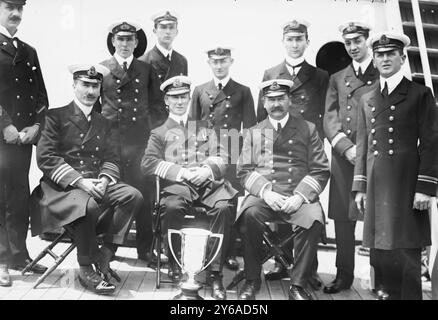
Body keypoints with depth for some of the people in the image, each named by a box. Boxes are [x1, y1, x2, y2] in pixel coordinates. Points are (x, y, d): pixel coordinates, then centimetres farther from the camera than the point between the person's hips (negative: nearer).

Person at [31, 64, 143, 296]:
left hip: (95, 184, 5)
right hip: (61, 187, -5)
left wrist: (104, 179, -12)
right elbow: (45, 157, -9)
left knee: (133, 196, -20)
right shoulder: (56, 117, 2)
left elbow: (111, 159, 12)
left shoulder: (103, 124, 19)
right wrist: (80, 181, -20)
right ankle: (86, 270, -16)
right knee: (89, 205, -36)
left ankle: (104, 256, -14)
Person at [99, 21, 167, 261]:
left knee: (144, 193, 1)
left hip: (140, 139, 1)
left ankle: (145, 248, 11)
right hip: (111, 138, -1)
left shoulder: (147, 70, 13)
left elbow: (158, 106, 16)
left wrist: (150, 125, 5)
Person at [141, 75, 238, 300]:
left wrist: (208, 169, -8)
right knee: (172, 207, -35)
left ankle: (215, 273, -23)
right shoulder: (159, 133, 21)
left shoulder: (204, 128, 27)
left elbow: (221, 157, 15)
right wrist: (182, 172, -9)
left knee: (224, 208, -31)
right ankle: (174, 260, -9)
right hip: (177, 184, -1)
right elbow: (148, 163, 4)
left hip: (208, 181, 1)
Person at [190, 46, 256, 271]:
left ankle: (230, 254, 7)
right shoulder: (199, 91, 14)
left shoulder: (243, 92, 9)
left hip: (233, 158, -1)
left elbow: (249, 129, 7)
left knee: (232, 206, -3)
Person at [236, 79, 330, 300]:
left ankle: (298, 285, -17)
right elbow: (244, 171, 8)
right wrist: (265, 192, -11)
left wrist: (300, 195, -11)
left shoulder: (308, 129, 13)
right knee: (250, 214, -32)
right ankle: (252, 280, -14)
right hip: (263, 196, 1)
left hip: (298, 197, 0)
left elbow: (321, 170, 6)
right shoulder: (254, 132, 17)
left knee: (314, 219, -32)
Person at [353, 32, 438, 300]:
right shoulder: (367, 99, 16)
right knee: (382, 248, 8)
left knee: (407, 250, 0)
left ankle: (411, 295, 14)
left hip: (407, 184, -4)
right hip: (376, 186, 4)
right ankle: (393, 293, 22)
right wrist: (360, 187, 9)